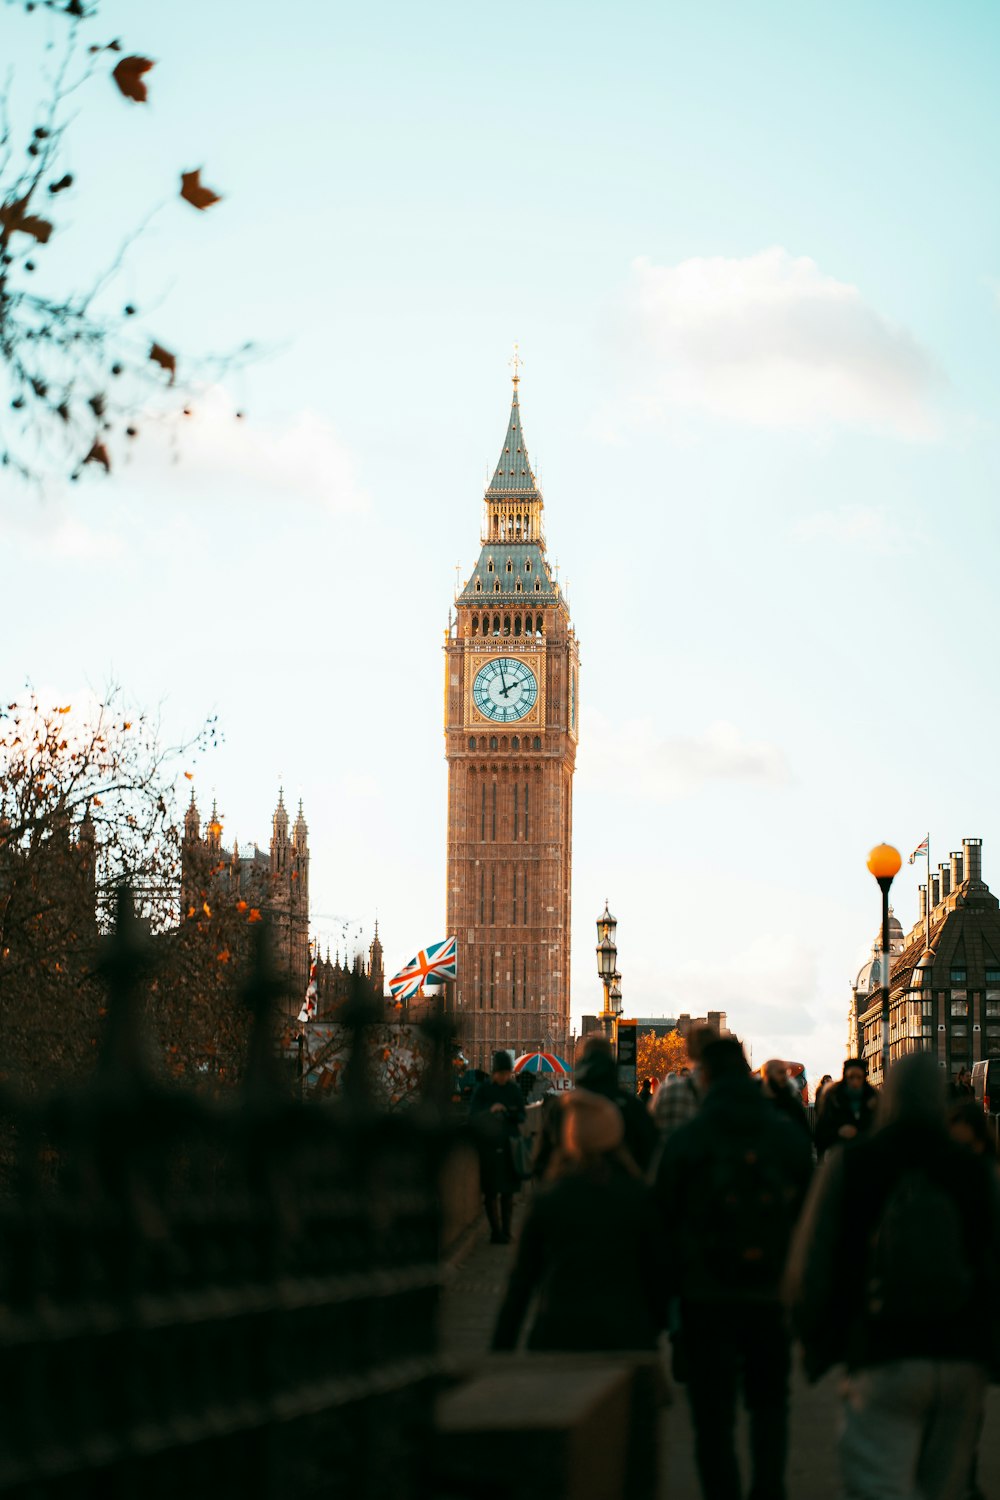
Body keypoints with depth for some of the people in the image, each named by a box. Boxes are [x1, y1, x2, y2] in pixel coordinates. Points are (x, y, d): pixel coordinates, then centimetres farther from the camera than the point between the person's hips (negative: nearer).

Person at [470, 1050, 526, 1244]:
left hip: (509, 1146, 2)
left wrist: (508, 1113, -14)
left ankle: (505, 1231, 8)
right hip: (488, 1145, -2)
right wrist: (490, 1110, -21)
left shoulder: (514, 1090, 6)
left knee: (508, 1191, 3)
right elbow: (473, 1114, -4)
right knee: (490, 1191, -1)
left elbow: (522, 1116, 7)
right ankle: (496, 1230, 5)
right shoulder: (483, 1089, -1)